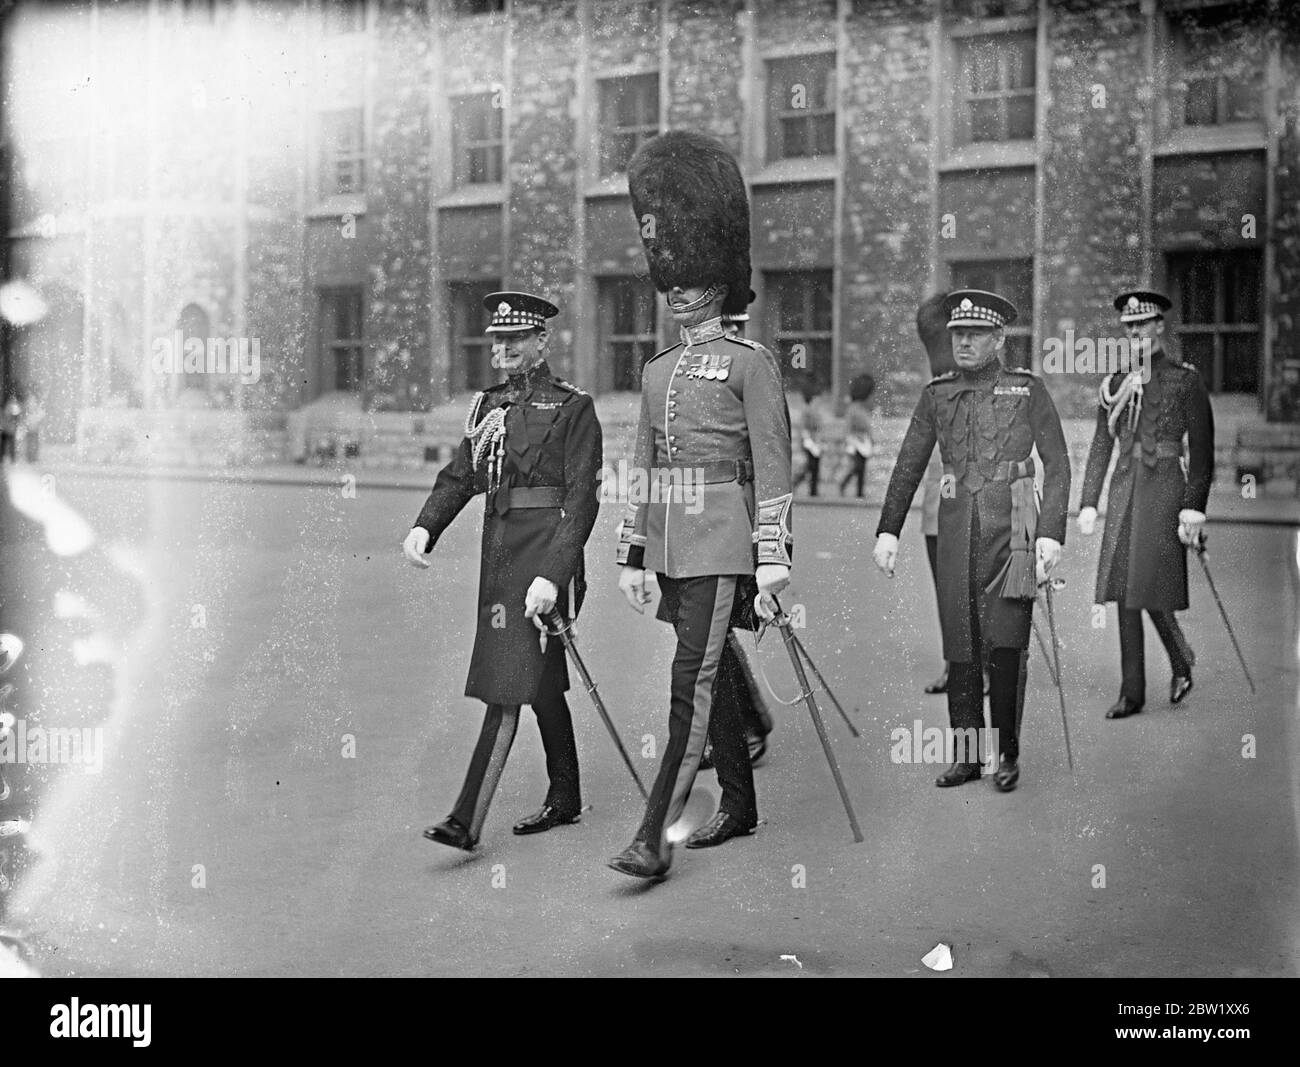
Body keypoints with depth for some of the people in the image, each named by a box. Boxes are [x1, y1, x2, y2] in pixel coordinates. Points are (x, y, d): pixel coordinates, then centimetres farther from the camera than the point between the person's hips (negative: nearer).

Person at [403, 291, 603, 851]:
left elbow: (582, 500, -14)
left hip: (546, 549, -7)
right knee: (542, 680, 16)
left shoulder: (572, 407, -7)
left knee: (509, 681, -10)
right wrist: (424, 526, -9)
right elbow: (459, 475, 11)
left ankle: (467, 820, -11)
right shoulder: (488, 405, 14)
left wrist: (552, 575, -23)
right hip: (498, 548, 7)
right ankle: (564, 800, 28)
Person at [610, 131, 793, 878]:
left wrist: (773, 562, -14)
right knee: (712, 674, 15)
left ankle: (656, 837, -12)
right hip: (672, 542, 8)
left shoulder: (752, 363, -5)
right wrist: (632, 557, 14)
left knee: (693, 677, -11)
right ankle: (741, 806, 29)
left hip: (723, 541, -7)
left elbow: (774, 467, -9)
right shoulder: (660, 371, 15)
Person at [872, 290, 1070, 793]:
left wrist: (1051, 533, -8)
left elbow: (1057, 465, 1)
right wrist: (888, 530, 5)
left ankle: (1008, 753, 3)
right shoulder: (937, 394, 11)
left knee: (1006, 642, -10)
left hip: (1011, 525, -3)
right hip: (957, 526, 3)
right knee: (960, 647, 4)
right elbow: (908, 467, 12)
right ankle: (967, 755, 13)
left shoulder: (1028, 389, 3)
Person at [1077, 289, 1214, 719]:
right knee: (1123, 592, 3)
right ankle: (1132, 692, 9)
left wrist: (1193, 508, -12)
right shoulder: (1116, 384, 12)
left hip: (1163, 487, -5)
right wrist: (1088, 502, 10)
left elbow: (1201, 449, -6)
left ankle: (1182, 662, 20)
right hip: (1124, 488, 5)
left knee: (1152, 592, -8)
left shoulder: (1185, 379, -2)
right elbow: (1101, 446, 15)